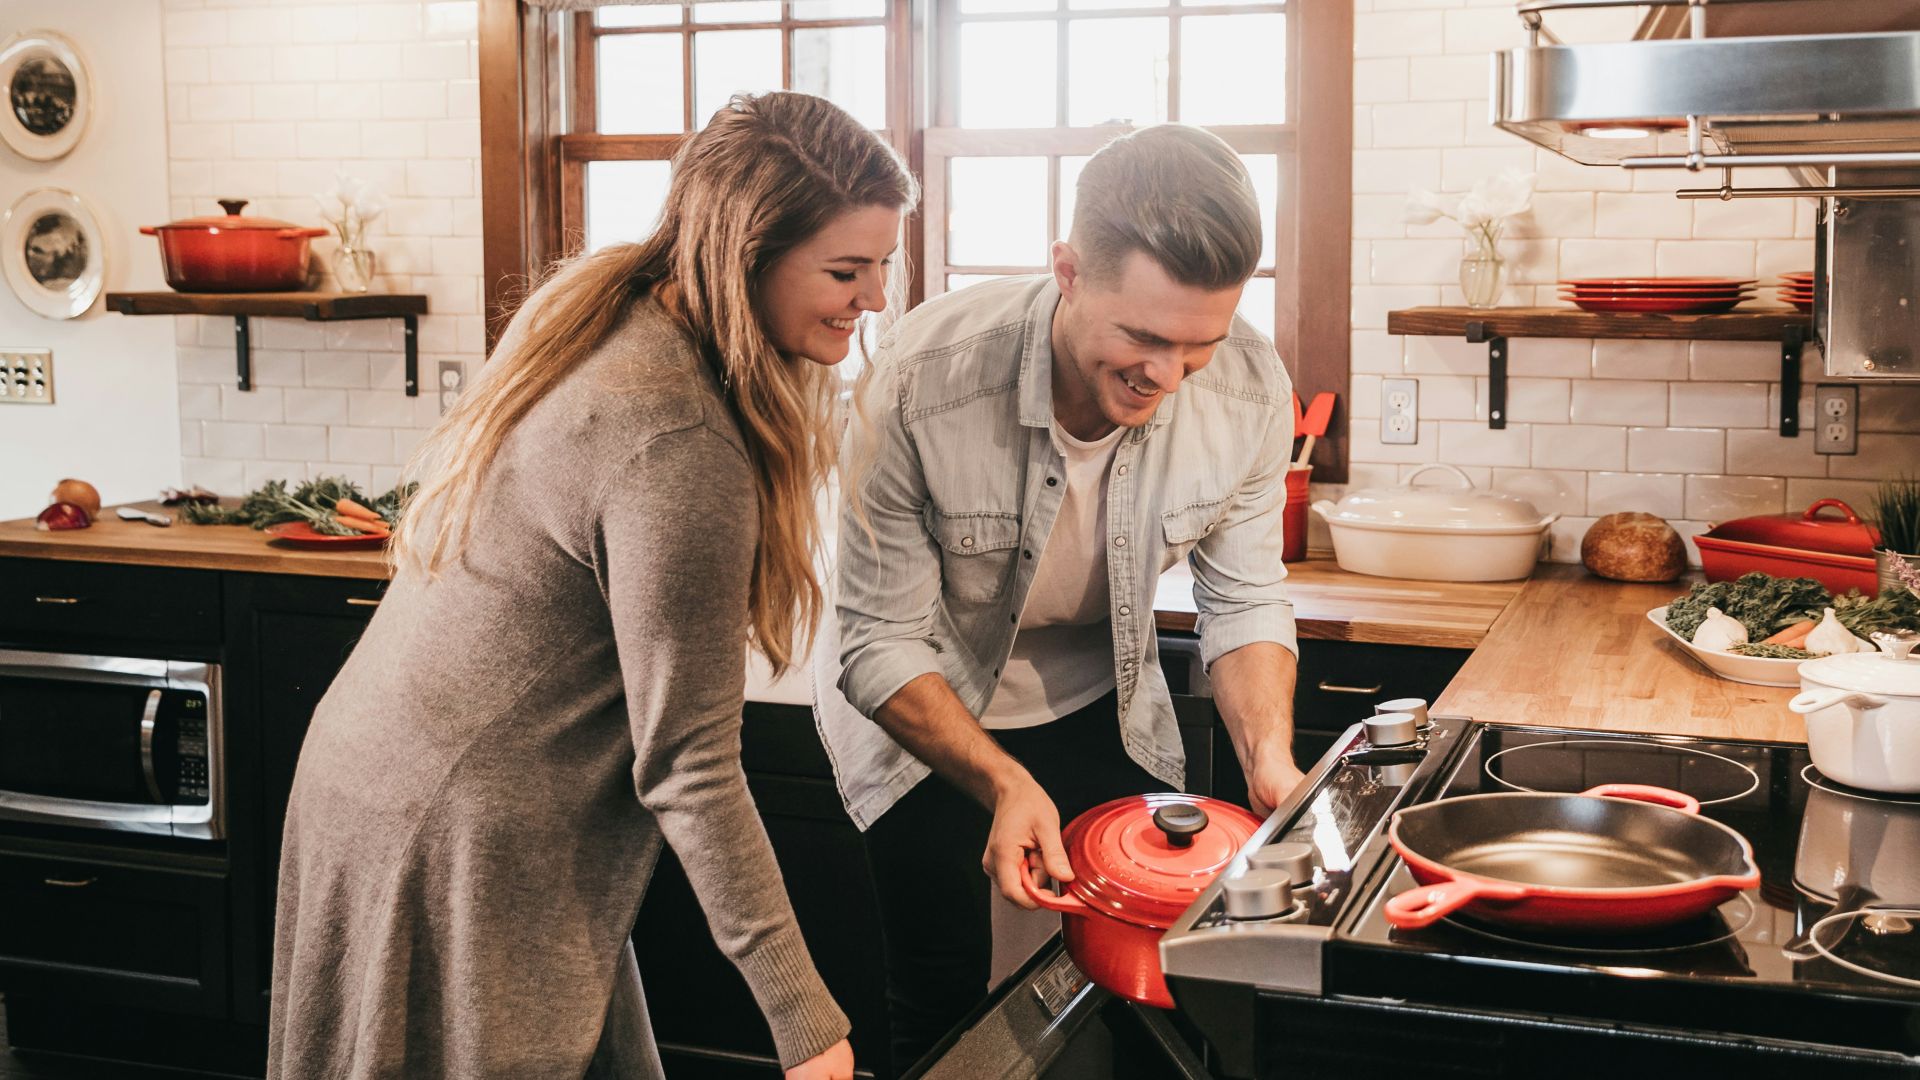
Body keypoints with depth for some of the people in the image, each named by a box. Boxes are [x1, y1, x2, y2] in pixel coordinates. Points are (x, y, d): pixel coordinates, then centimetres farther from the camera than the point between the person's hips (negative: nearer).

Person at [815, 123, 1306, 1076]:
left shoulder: (1250, 390, -22)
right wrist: (1004, 784, -36)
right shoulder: (921, 379, -32)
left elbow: (1243, 600, -7)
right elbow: (881, 645, -24)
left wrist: (1269, 754, -23)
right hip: (923, 711, -3)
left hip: (1102, 705, 3)